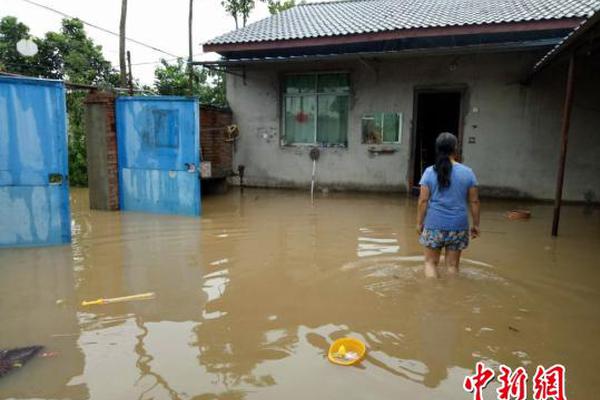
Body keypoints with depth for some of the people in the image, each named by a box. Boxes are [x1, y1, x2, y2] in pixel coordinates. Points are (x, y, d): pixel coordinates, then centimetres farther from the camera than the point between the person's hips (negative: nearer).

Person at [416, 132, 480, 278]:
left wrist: (419, 222, 3)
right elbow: (474, 201, 2)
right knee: (452, 264, 11)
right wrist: (476, 224, 11)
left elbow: (423, 200, -6)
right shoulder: (467, 172, -1)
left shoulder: (429, 172, -4)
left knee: (431, 262, 11)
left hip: (434, 224, -1)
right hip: (458, 226, 1)